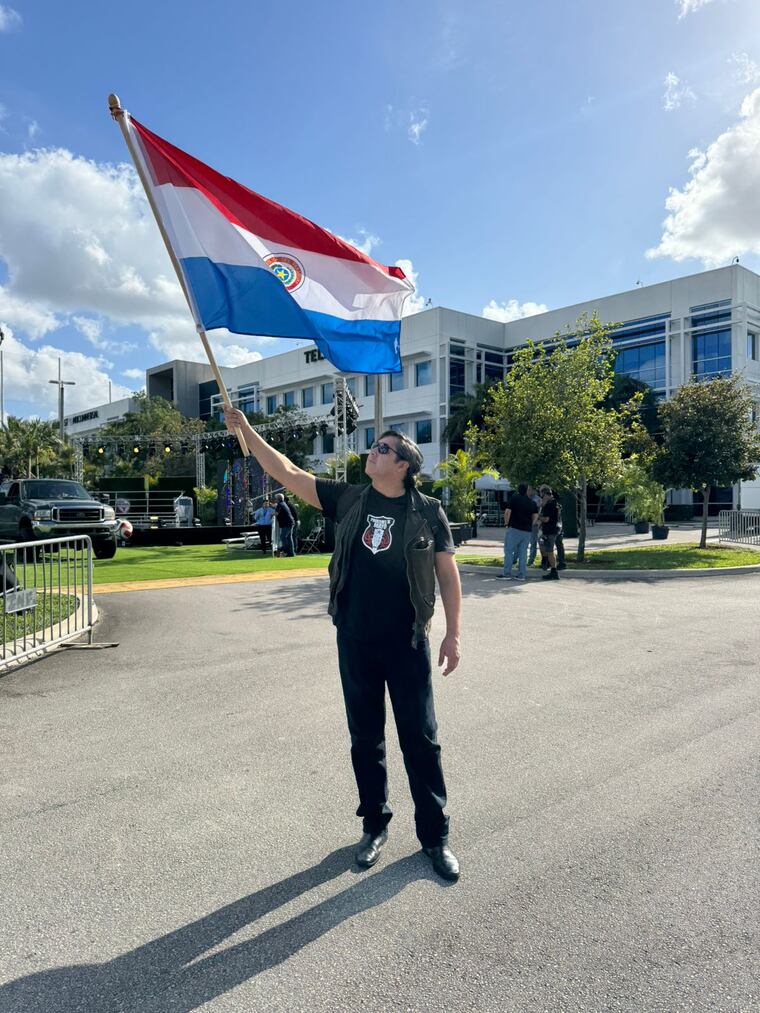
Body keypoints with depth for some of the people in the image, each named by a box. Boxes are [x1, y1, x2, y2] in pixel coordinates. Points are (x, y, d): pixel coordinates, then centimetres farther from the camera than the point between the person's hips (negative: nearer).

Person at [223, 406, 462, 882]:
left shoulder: (428, 512, -5)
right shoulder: (349, 499, 2)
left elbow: (448, 574, 0)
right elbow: (288, 473, 2)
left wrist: (453, 633, -2)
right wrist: (248, 431, -2)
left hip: (407, 644, -2)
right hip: (355, 643, 3)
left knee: (421, 739, 7)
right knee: (365, 739, 15)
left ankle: (436, 836, 24)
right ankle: (375, 826, 33)